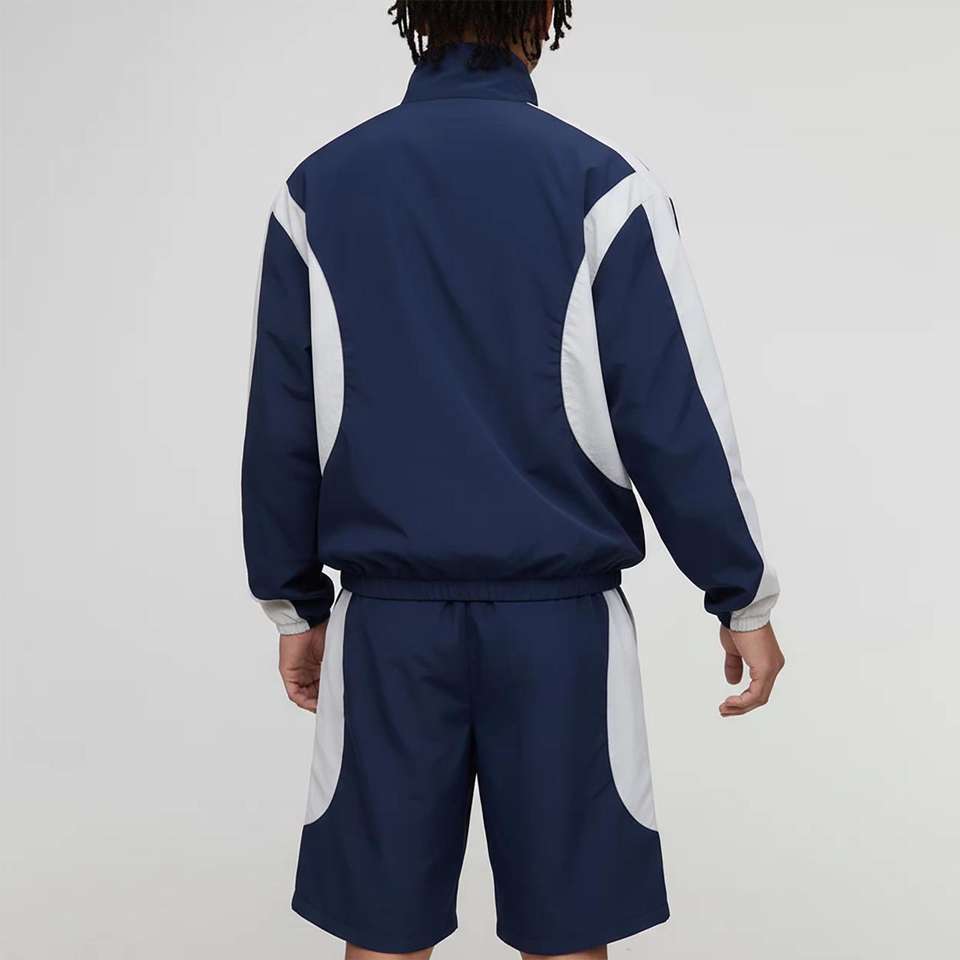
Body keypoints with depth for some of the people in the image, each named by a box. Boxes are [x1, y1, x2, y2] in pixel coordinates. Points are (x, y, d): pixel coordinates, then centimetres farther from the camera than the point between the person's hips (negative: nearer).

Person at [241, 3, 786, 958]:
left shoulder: (319, 189, 2)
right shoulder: (601, 185, -6)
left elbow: (279, 426, 3)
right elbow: (673, 421, -8)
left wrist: (294, 603, 14)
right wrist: (743, 598, 3)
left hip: (388, 619, 2)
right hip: (557, 617, -1)